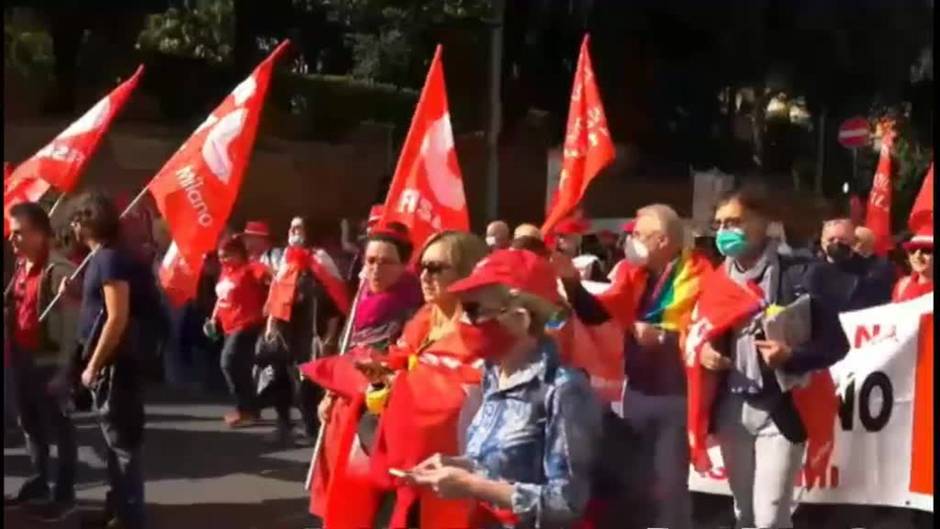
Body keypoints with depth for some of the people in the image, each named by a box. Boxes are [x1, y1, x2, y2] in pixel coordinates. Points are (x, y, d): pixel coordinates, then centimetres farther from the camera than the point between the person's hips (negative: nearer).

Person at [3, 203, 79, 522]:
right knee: (30, 424, 19)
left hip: (48, 361, -8)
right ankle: (39, 482, 34)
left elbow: (70, 322, -17)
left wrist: (62, 367, -17)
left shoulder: (59, 270, -17)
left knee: (60, 427, 3)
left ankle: (65, 494, 12)